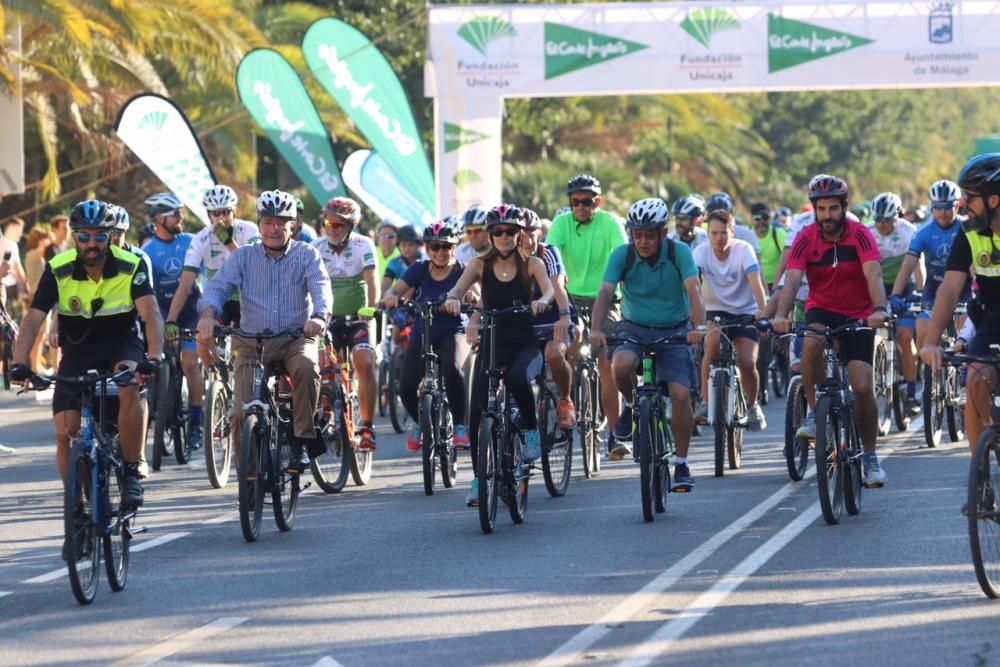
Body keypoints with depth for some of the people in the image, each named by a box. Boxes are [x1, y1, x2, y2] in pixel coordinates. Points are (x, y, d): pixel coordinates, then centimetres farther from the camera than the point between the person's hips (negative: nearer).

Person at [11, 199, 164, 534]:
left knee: (129, 387, -35)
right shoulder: (58, 270, -17)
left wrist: (153, 358, -47)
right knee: (65, 432, -11)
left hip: (121, 343, -2)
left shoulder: (132, 266, -20)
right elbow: (34, 319, -22)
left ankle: (131, 474, -20)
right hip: (78, 350, 2)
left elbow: (151, 314, -30)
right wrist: (19, 363, -38)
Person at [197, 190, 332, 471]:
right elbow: (219, 285, -6)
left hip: (295, 340, -1)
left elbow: (320, 286, -14)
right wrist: (208, 313, -30)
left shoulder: (306, 254, 3)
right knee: (241, 413, -14)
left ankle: (303, 439, -23)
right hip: (252, 344, 1)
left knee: (306, 365, -36)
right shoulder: (243, 256, 6)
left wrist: (319, 316, -36)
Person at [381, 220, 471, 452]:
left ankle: (459, 425, -17)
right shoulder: (420, 269, 0)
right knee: (407, 386, -17)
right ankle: (419, 423, 18)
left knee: (452, 369, -35)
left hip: (452, 333, -2)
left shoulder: (461, 271, -6)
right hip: (422, 335, 2)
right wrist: (391, 296, -32)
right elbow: (396, 289, -8)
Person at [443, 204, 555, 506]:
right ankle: (478, 479, 5)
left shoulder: (531, 264, -1)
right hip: (491, 345, 2)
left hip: (525, 345, -2)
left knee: (518, 378, -36)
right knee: (477, 410, -9)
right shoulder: (481, 265, 2)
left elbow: (550, 290, -17)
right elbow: (459, 287, -14)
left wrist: (542, 301, -42)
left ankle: (532, 432, -10)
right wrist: (453, 299, -38)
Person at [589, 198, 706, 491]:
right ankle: (632, 404, 2)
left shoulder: (679, 252, -13)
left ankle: (682, 464, 0)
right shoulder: (622, 255, -11)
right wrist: (596, 329, -37)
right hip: (634, 329, 0)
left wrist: (699, 327, -42)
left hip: (674, 332, 0)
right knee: (621, 364, -32)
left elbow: (693, 289, -25)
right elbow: (605, 292, -20)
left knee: (681, 394, -14)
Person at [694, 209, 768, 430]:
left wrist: (762, 310, -44)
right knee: (713, 342, -30)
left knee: (748, 363, -15)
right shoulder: (701, 252, -13)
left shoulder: (743, 250, -16)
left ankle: (752, 406, 15)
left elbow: (755, 281, -28)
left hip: (745, 312, 0)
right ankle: (706, 402, -19)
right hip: (715, 311, 1)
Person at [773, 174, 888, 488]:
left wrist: (879, 309, -47)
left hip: (858, 316, -1)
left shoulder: (860, 235, -15)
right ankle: (814, 412, -17)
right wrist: (781, 315, -41)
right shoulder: (806, 238, -11)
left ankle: (870, 457, 7)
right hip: (821, 310, 1)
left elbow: (873, 274, -28)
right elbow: (792, 279, -23)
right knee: (811, 343, -35)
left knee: (863, 387, -10)